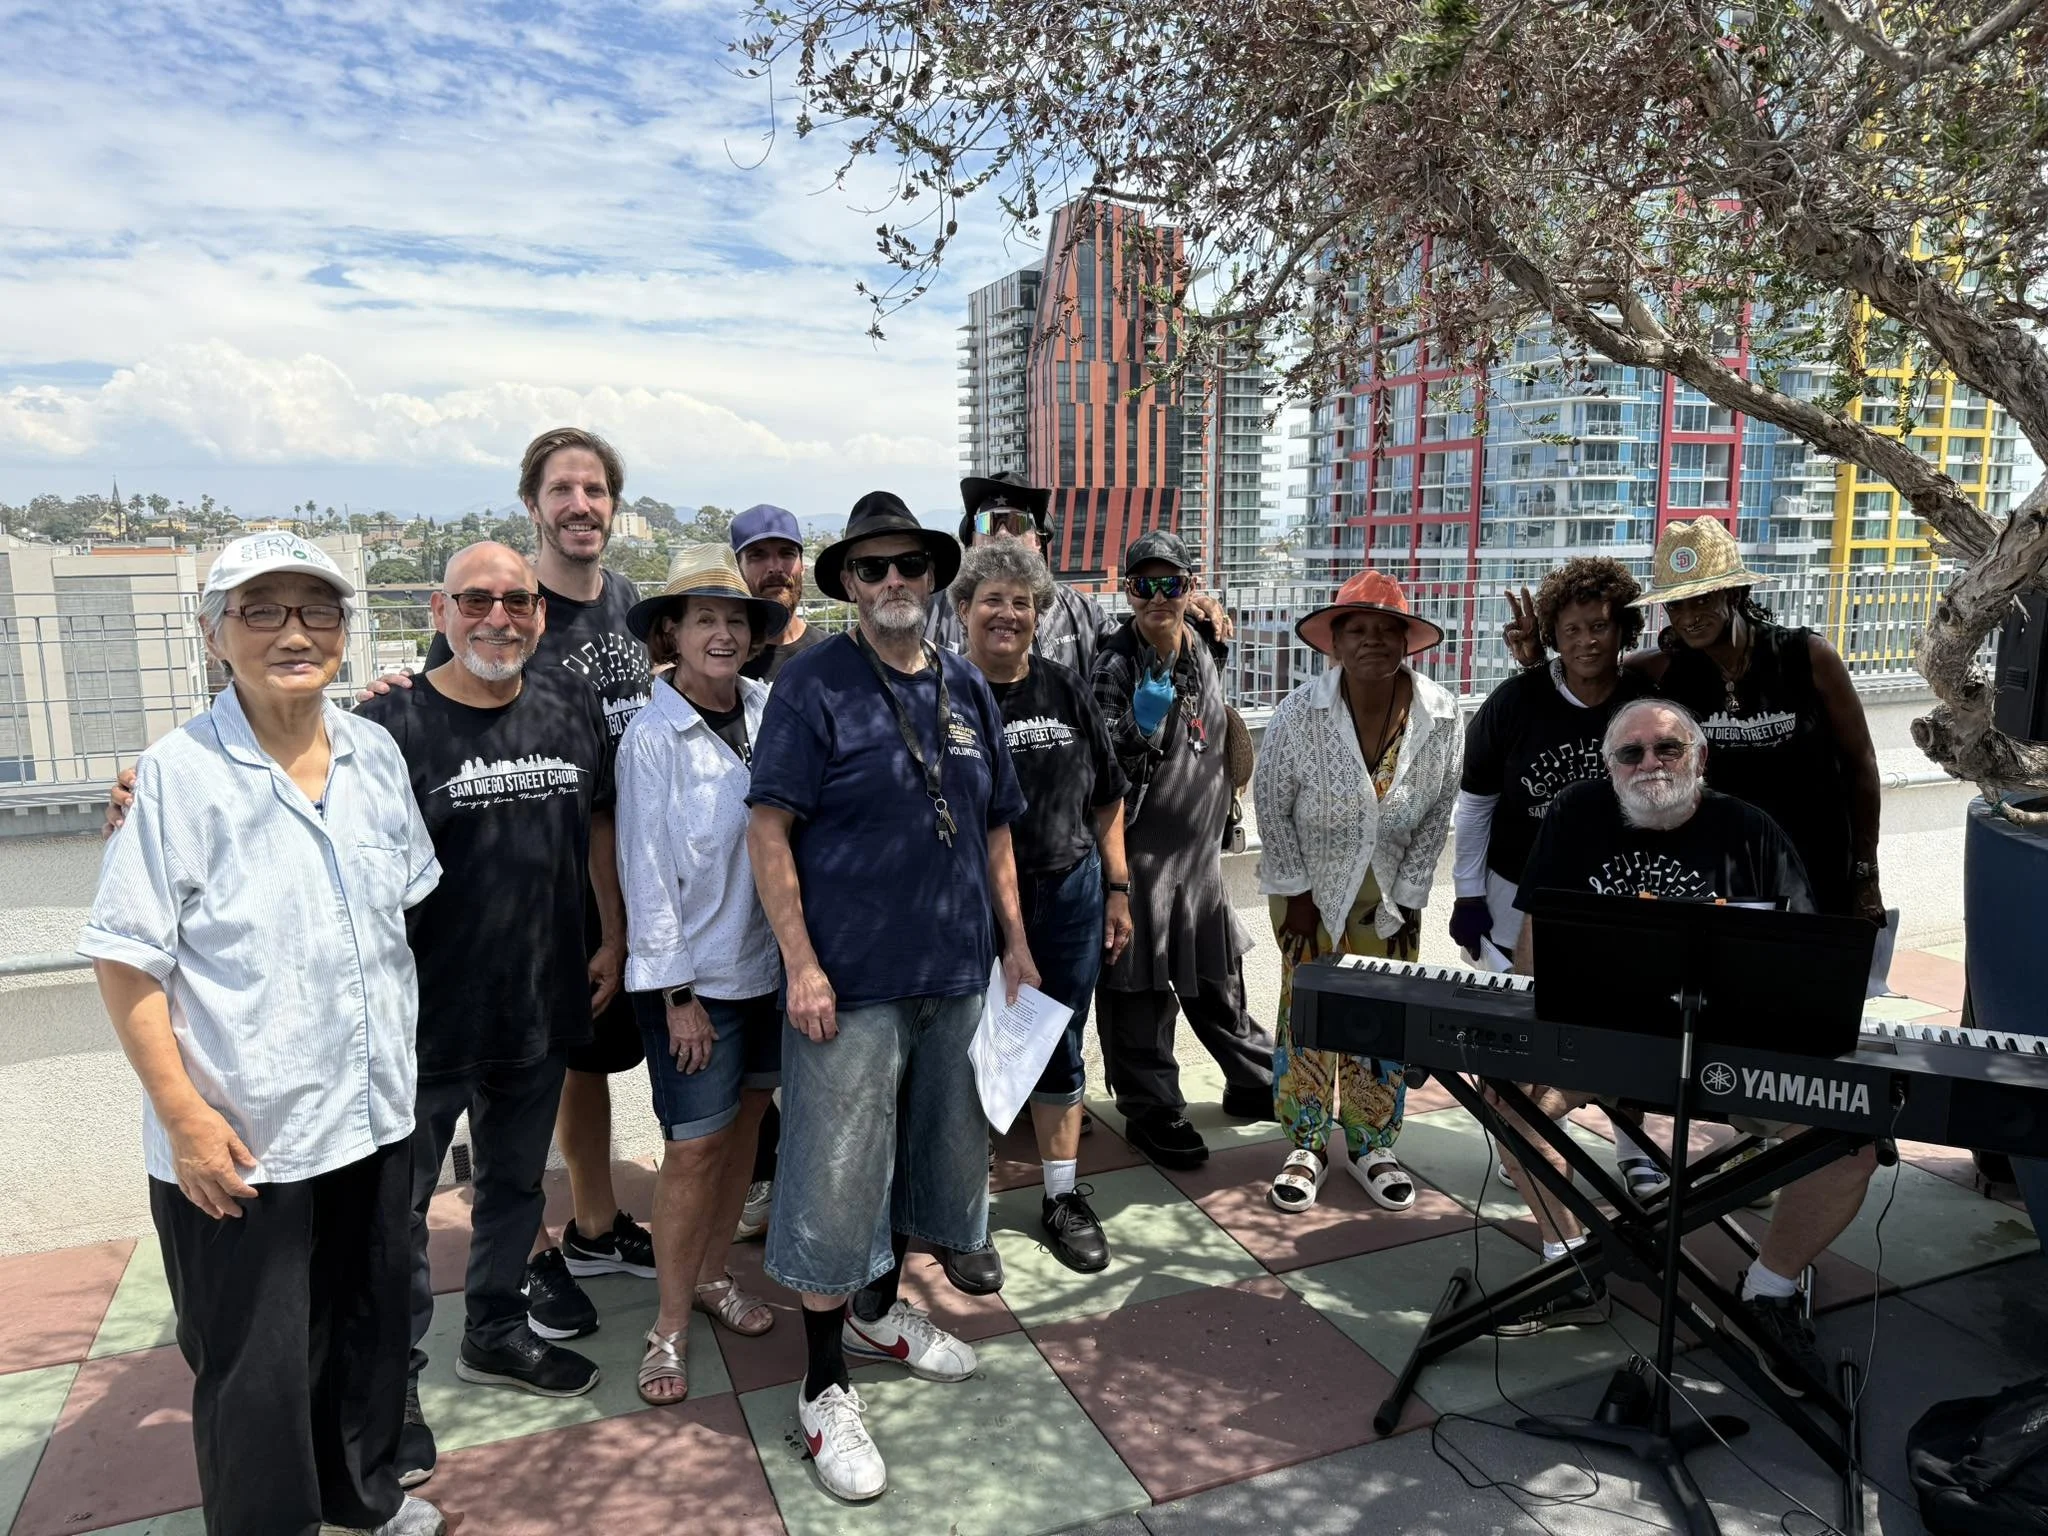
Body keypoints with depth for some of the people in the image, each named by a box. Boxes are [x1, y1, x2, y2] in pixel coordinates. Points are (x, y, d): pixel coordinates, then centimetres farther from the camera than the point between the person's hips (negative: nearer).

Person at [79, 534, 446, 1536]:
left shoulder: (374, 752, 2)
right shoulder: (177, 774, -13)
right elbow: (126, 961, -12)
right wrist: (183, 1113, -15)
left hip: (373, 1111, 5)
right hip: (238, 1138, -5)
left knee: (369, 1322, 21)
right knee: (255, 1363, 10)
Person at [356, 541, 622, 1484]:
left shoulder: (571, 709, 2)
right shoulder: (389, 724, -13)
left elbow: (598, 826, 12)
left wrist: (615, 939, 10)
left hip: (541, 1009, 5)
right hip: (423, 1020, -5)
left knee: (516, 1183, 21)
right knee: (397, 1203, 10)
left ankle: (495, 1334, 43)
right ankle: (392, 1383, 30)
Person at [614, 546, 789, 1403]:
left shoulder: (769, 711, -1)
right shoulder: (651, 738, -11)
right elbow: (646, 872, -10)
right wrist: (677, 993, -10)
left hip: (770, 962, 4)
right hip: (693, 977, -4)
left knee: (742, 1124, 17)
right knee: (693, 1147, 2)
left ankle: (714, 1274, 38)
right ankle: (670, 1327, 21)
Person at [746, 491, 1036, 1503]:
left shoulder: (966, 689, 8)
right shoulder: (814, 684, -9)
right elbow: (769, 830, -13)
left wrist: (1016, 941, 10)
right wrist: (801, 962, -18)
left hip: (955, 973, 6)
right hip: (851, 983, -6)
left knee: (929, 1149, 19)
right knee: (836, 1180, 1)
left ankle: (879, 1310, 43)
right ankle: (825, 1389, 19)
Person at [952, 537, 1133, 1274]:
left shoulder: (1066, 689, 4)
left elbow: (1107, 797, 10)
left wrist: (1117, 888, 8)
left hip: (1069, 895, 4)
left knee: (1060, 1051, 15)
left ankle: (1064, 1198, 31)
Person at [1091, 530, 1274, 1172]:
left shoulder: (1200, 648, 7)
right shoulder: (1116, 667, -15)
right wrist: (1139, 727, -37)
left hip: (1199, 847, 7)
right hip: (1141, 851, -6)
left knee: (1217, 980, 20)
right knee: (1141, 991, 3)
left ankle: (1257, 1083, 36)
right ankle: (1152, 1111, 18)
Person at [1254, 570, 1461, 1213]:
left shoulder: (1439, 715, -13)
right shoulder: (1302, 711, -19)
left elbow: (1437, 814, -4)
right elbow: (1271, 804, -10)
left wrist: (1407, 899, -4)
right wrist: (1296, 895, -9)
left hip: (1389, 891, 2)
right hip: (1310, 885, -1)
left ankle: (1372, 1145, 25)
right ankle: (1307, 1146, 20)